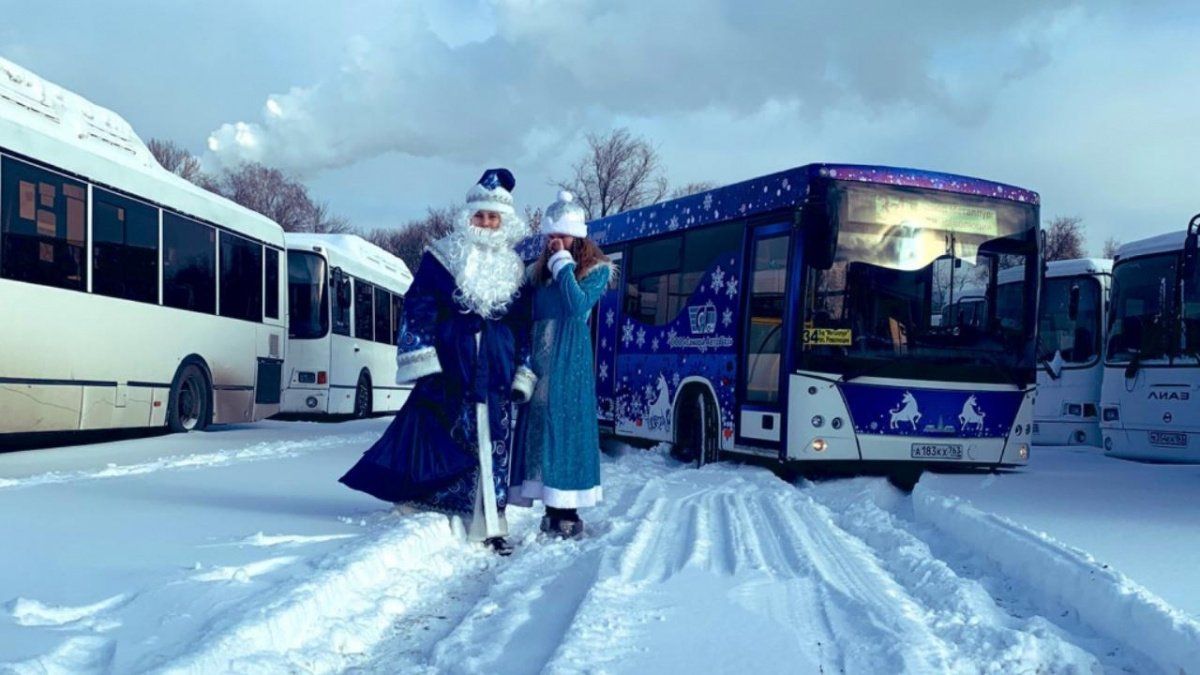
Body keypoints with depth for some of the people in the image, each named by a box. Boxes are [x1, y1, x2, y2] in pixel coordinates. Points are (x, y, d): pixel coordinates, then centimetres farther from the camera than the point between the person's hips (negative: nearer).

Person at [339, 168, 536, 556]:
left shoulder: (513, 268, 13)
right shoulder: (442, 256, 4)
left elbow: (523, 326, 15)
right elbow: (418, 307, -1)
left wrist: (523, 371, 8)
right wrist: (419, 355, -11)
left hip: (495, 371, 2)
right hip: (447, 367, -2)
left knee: (493, 445, 2)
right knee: (439, 441, 0)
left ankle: (491, 524, 9)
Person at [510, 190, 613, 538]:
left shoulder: (595, 270, 2)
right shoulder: (539, 270, 17)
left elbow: (579, 306, -16)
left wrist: (563, 263, -10)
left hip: (571, 360, -5)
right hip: (539, 359, 5)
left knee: (566, 426, -8)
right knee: (538, 426, 2)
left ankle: (567, 510, -4)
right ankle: (552, 508, 7)